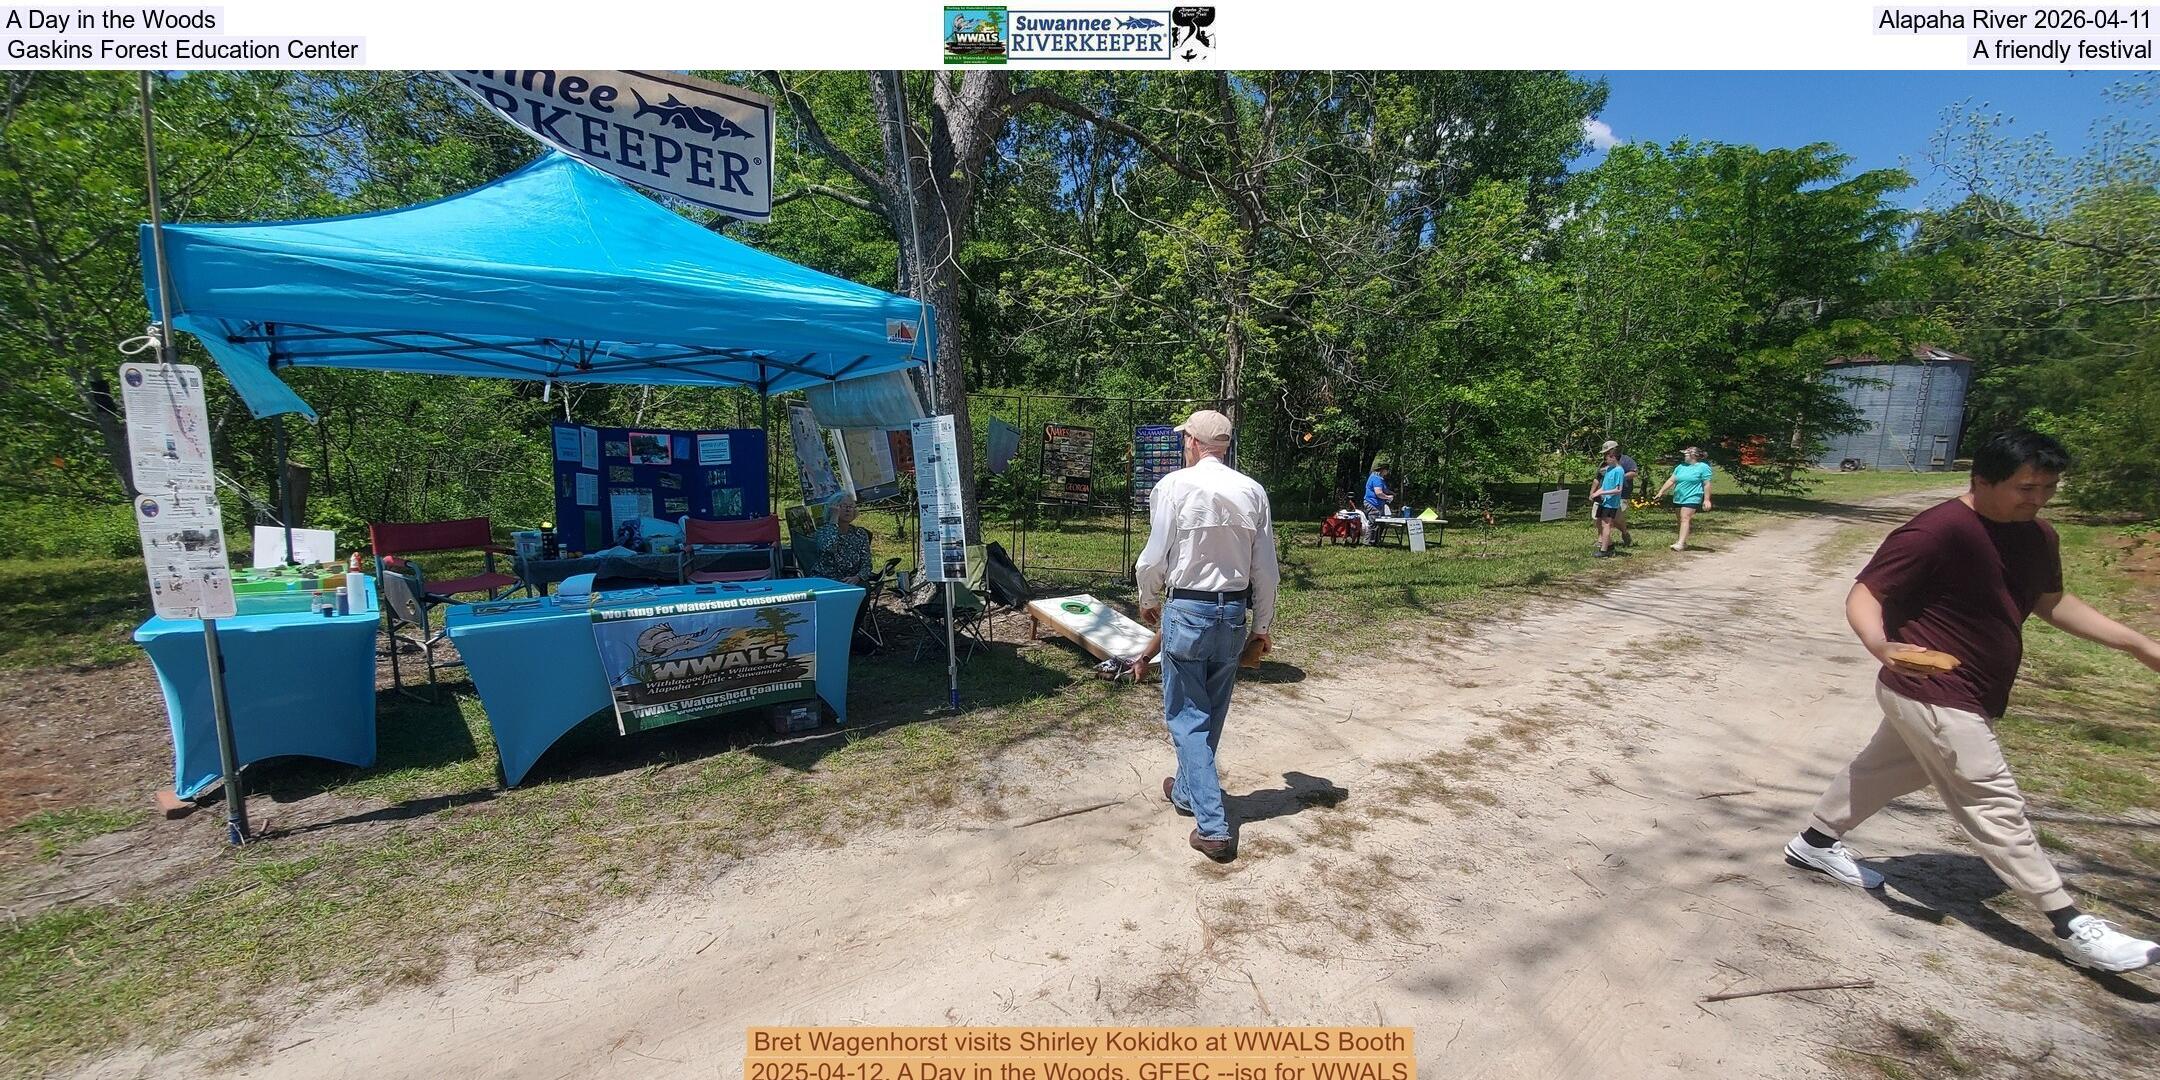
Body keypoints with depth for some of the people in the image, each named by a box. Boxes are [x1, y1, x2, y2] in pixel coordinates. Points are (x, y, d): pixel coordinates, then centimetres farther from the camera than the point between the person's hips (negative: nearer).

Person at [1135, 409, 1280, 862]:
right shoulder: (1253, 492, 0)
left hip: (1187, 609, -5)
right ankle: (1188, 789, 41)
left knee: (1187, 715, 5)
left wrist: (1148, 600, 10)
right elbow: (1266, 568, 3)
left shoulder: (1175, 485, -12)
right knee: (1213, 712, 20)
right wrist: (1262, 625, 15)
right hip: (1234, 611, 5)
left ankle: (1211, 826, 4)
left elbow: (1154, 557, -10)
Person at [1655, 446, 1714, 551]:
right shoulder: (1681, 466, 13)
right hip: (1678, 498, 7)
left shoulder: (1703, 467, -4)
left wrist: (1707, 499, -11)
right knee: (1680, 520, 12)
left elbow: (1707, 484, -7)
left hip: (1692, 498, -7)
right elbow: (1671, 480, 14)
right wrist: (1661, 491, 6)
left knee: (1685, 519, -18)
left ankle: (1680, 544, -25)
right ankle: (1683, 543, 23)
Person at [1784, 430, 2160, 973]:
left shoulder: (2036, 536, 6)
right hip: (1932, 695, -10)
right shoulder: (1937, 532, -23)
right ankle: (2069, 925, 13)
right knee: (1996, 806, 0)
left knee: (1883, 771, 21)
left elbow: (2053, 602, 21)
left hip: (1958, 698, 10)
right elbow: (1863, 593, -24)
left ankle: (1815, 842, 37)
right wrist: (1879, 644, -42)